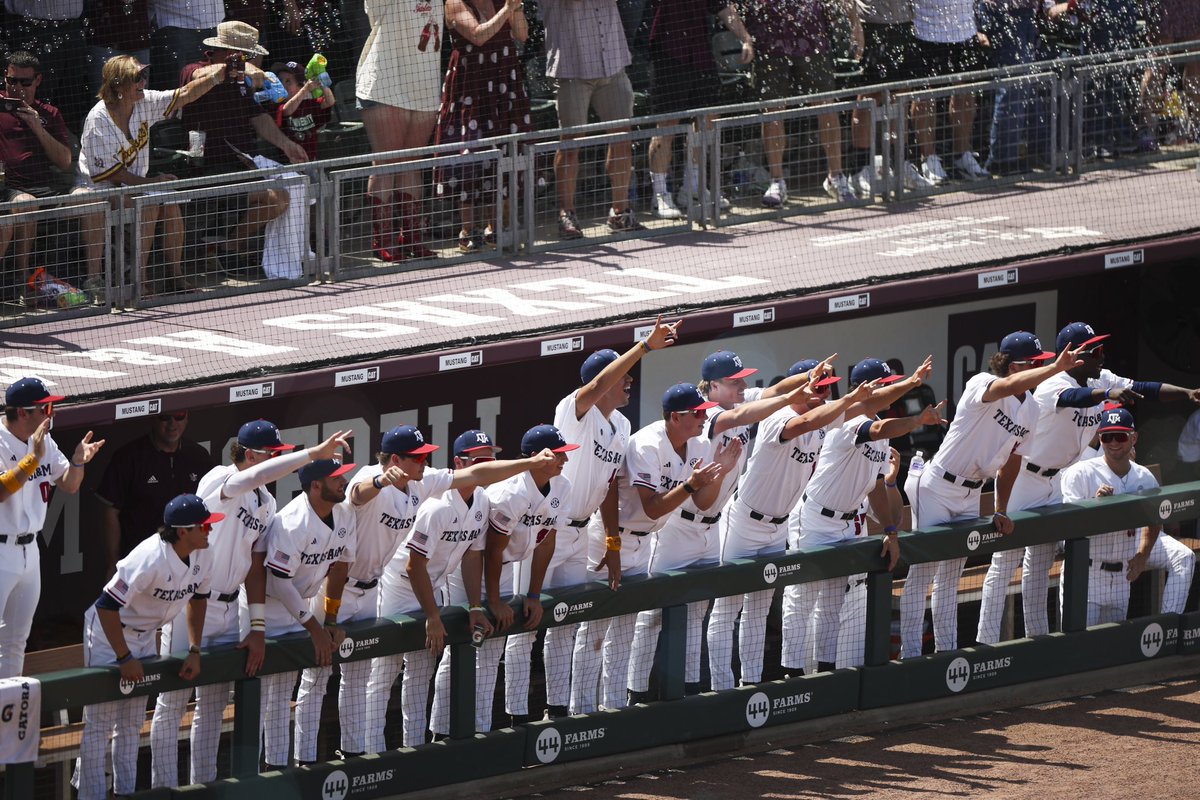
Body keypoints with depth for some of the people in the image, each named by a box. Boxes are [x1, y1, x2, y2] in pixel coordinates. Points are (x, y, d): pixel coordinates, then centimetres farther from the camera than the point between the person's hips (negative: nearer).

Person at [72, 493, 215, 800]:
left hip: (144, 636, 8)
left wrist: (194, 651, 6)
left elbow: (198, 598, 10)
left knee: (132, 723, 14)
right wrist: (125, 658, -26)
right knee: (101, 722, -7)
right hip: (108, 629, -8)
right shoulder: (151, 559, -34)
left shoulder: (200, 558, -11)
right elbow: (107, 605, -32)